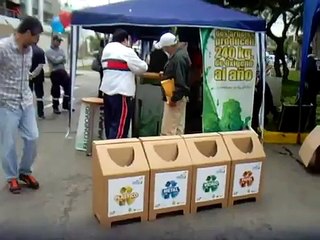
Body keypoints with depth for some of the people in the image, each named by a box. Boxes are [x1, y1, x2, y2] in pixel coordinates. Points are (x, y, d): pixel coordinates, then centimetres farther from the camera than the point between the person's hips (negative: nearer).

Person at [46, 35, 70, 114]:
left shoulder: (61, 50, 15)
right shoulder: (49, 51, -4)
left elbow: (64, 60, 5)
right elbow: (55, 60, -16)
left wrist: (59, 60, -11)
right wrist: (61, 58, -1)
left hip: (63, 71, 6)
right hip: (54, 73, -6)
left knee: (68, 86, 7)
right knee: (56, 90, 2)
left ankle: (66, 104, 22)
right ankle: (55, 107, 16)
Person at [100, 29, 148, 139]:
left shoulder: (106, 49, 16)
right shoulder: (127, 51, -8)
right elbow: (141, 68, -3)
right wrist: (144, 64, 18)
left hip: (107, 90, 8)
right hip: (121, 92, -8)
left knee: (110, 122, 15)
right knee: (119, 125, -5)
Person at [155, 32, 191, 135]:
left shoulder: (178, 58, -22)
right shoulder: (179, 53, 10)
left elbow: (180, 82, -25)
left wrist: (174, 98, -21)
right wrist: (165, 75, 11)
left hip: (175, 98, -11)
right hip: (179, 97, 11)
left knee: (167, 130, -6)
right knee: (178, 128, 15)